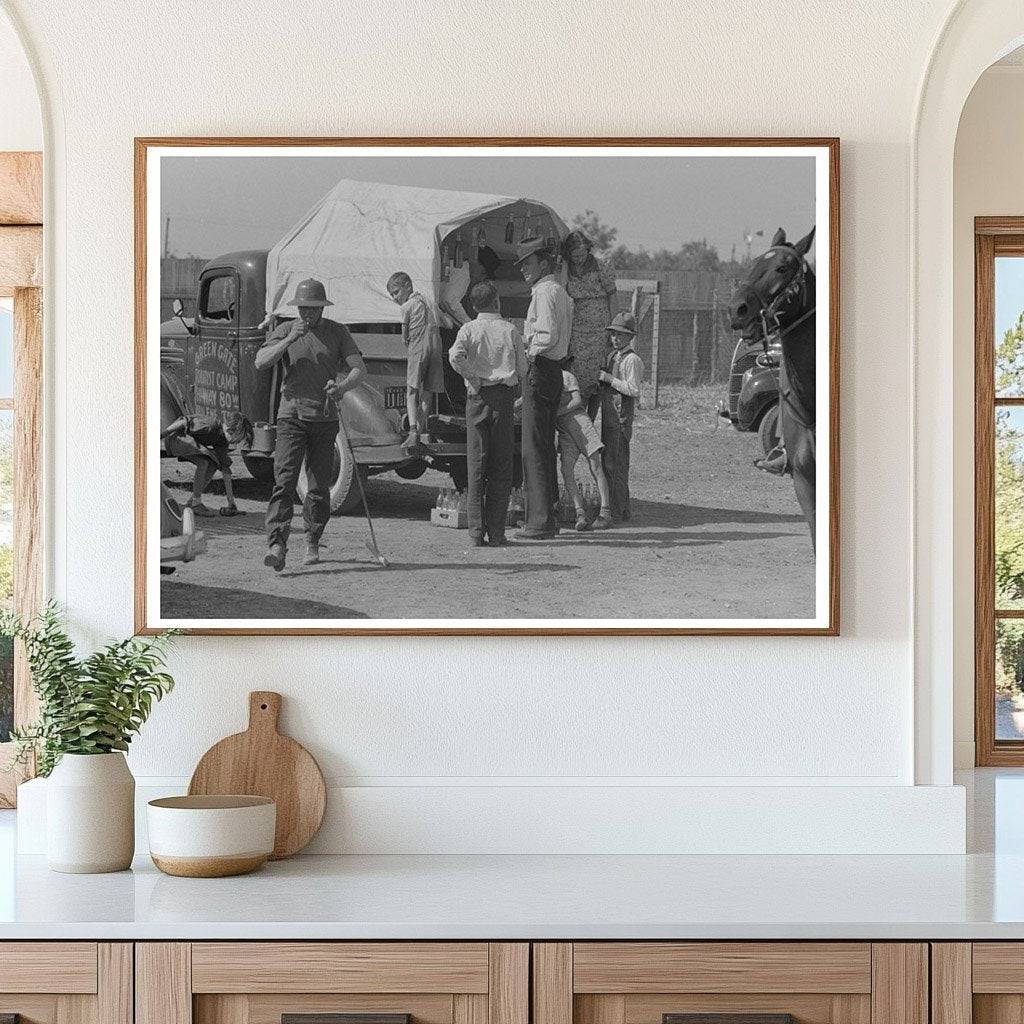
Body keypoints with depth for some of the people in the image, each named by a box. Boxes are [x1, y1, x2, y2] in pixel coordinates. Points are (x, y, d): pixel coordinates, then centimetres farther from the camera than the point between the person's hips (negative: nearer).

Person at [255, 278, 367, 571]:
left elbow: (359, 368, -2)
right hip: (292, 414, -1)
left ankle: (312, 543, 25)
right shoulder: (287, 330, 4)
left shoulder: (337, 332, 6)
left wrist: (341, 386, -23)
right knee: (285, 480, -14)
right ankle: (277, 546, -23)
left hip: (325, 417, 2)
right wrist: (290, 340, -18)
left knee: (319, 485, 6)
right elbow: (260, 362, -7)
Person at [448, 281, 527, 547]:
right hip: (505, 396, 0)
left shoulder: (469, 329, 1)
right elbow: (522, 370, 4)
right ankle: (497, 533, 1)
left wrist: (473, 379, -5)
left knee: (476, 465, 3)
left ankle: (476, 532, 0)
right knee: (501, 466, 3)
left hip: (478, 396, 0)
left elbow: (455, 357, -16)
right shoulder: (510, 330, 2)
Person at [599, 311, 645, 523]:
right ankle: (623, 510, 21)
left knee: (615, 464, -10)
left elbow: (634, 390, -18)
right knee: (609, 465, 13)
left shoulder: (632, 360, -10)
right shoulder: (612, 357, 18)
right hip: (608, 417, 9)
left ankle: (615, 513, -8)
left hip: (621, 418, -9)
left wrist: (609, 379, -17)